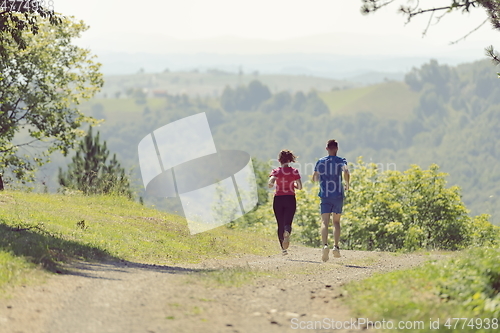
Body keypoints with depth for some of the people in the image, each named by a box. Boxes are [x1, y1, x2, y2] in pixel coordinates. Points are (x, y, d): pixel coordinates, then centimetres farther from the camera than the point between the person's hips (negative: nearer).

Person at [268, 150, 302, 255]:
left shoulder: (276, 171, -2)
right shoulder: (294, 171, 0)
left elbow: (270, 183, -17)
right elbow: (300, 187, -3)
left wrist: (271, 185, 6)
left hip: (278, 199, 0)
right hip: (290, 199, 0)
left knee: (280, 224, 10)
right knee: (287, 222, -4)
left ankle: (283, 248, 10)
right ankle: (287, 233, -40)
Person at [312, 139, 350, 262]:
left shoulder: (320, 162, 7)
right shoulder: (341, 161, 0)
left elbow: (314, 178, 14)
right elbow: (346, 171, -20)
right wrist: (347, 184, -4)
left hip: (324, 195, 0)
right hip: (338, 195, 0)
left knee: (325, 222, -8)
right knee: (336, 222, 15)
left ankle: (325, 245, -30)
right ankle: (336, 246, 3)